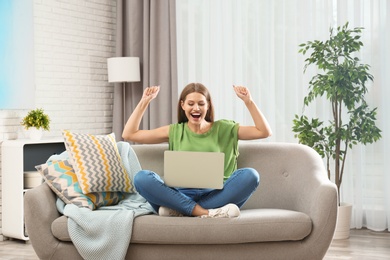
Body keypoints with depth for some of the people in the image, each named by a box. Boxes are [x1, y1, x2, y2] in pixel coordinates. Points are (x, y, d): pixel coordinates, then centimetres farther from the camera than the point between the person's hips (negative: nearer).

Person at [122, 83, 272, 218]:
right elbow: (128, 134, 14)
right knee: (141, 178, -26)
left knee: (250, 175, -29)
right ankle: (204, 212, -35)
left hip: (216, 195, 0)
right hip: (181, 194, 0)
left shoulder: (223, 128, 15)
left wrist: (248, 101, -1)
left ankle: (180, 210, -31)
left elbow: (264, 132, 7)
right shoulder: (175, 131, 17)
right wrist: (144, 101, 12)